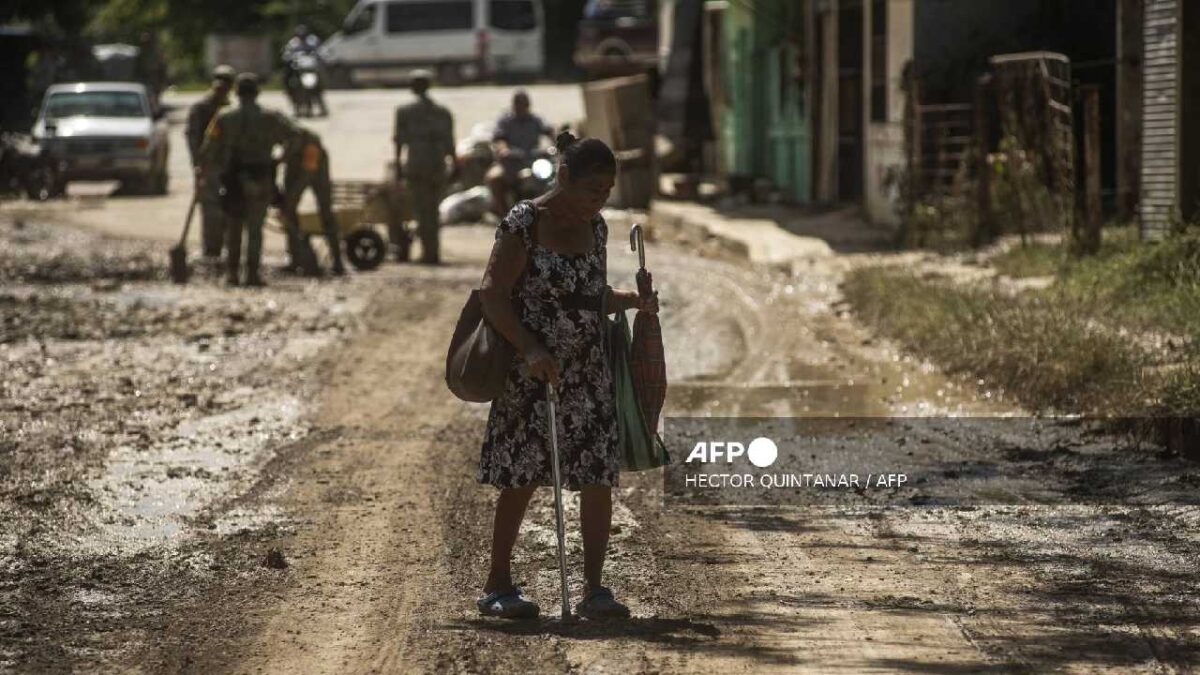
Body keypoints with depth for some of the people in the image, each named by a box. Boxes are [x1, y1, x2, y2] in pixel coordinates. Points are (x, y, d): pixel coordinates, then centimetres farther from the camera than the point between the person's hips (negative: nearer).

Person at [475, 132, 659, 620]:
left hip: (588, 373, 6)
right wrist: (530, 349, -23)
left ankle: (593, 589, 5)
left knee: (599, 478, -1)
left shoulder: (594, 228, 9)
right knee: (522, 479, 0)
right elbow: (494, 297, -13)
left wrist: (634, 301, 1)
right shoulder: (523, 224, -11)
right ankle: (497, 586, 13)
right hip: (531, 373, -5)